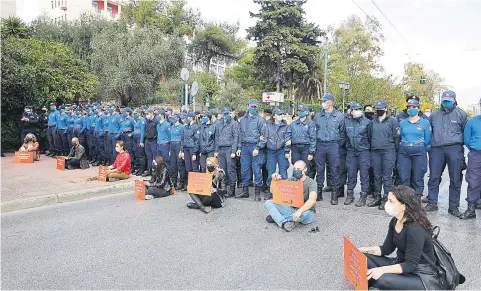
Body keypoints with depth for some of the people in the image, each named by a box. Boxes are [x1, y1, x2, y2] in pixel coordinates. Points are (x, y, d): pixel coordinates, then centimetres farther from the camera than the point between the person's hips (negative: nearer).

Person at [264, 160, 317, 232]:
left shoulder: (311, 183, -11)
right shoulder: (292, 180, 7)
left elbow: (312, 200, -27)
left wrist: (300, 210, -43)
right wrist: (276, 178, -16)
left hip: (307, 211, -5)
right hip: (292, 209, 5)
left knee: (303, 214, -42)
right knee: (268, 203, -9)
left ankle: (275, 217, -22)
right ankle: (284, 222, -32)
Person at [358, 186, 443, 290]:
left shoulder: (415, 230, -26)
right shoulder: (395, 221, -1)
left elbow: (410, 265, -24)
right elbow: (386, 249, 7)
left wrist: (383, 270, -33)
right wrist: (362, 250, -5)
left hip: (422, 275, -8)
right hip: (402, 264, 8)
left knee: (381, 279, -31)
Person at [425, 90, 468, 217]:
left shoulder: (461, 114, 5)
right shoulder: (434, 115, 13)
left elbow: (466, 132, 9)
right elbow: (431, 131, 22)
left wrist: (458, 142, 4)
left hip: (454, 149, -2)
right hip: (437, 149, 2)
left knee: (455, 180, 4)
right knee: (434, 177, 4)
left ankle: (453, 207, 13)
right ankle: (432, 203, 15)